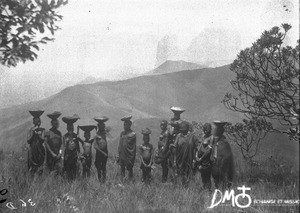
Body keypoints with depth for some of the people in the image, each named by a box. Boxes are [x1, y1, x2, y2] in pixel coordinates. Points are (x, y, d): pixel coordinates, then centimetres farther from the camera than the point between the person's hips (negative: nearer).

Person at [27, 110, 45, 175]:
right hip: (32, 150, 0)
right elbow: (28, 141, -9)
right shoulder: (31, 130, -1)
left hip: (40, 150, 0)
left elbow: (42, 140, -9)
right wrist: (33, 132, -16)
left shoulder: (42, 130, -2)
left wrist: (38, 133, -20)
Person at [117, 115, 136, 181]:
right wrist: (118, 154, 9)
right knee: (122, 168, 14)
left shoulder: (132, 134, -11)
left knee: (129, 169, 3)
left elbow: (134, 147, -10)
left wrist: (132, 158, -12)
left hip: (129, 156, -6)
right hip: (122, 155, 6)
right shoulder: (122, 133, 8)